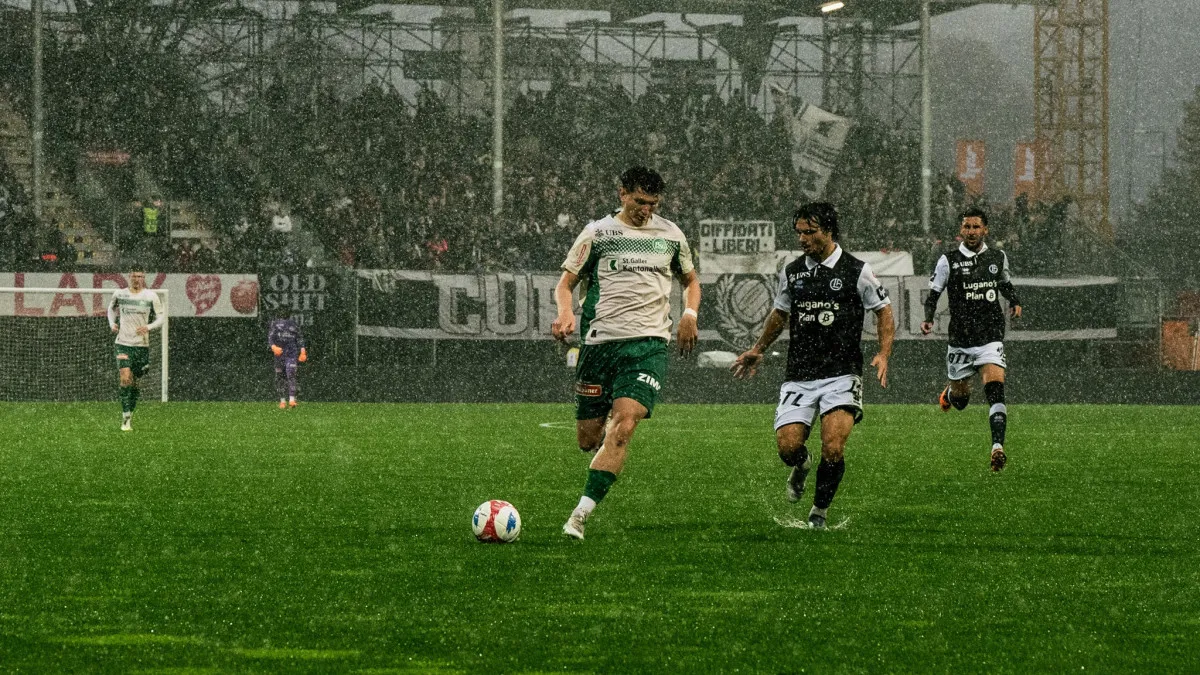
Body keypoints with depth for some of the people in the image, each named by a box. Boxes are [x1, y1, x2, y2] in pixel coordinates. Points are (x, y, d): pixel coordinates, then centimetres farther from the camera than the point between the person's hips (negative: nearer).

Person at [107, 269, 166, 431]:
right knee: (125, 378, -17)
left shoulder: (151, 296, -1)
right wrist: (112, 323, 6)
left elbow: (162, 317, 4)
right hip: (123, 343, -1)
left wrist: (149, 327, -14)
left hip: (142, 345, 1)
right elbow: (111, 307, 24)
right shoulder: (119, 294, 3)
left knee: (134, 382, 8)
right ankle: (125, 419, -16)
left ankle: (130, 414, 25)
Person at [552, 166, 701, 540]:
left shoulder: (670, 234, 12)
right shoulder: (597, 233, 4)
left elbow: (690, 280, 27)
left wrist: (690, 313, 6)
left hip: (649, 344, 0)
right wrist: (566, 313, -14)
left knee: (624, 424, -21)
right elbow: (565, 282, 7)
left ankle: (581, 513, -23)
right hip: (600, 341, 0)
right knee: (588, 440, 3)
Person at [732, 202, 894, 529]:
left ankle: (820, 510, 6)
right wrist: (758, 350, 30)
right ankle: (801, 466, 28)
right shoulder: (791, 272, 9)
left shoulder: (857, 271, -2)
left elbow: (884, 311, 6)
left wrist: (883, 354, -7)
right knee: (787, 446, -12)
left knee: (833, 447, -18)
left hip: (842, 375, -3)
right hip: (799, 376, 3)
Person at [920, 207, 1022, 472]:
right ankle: (950, 392, 51)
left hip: (991, 338, 0)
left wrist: (1014, 302, 7)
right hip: (960, 339, 0)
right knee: (960, 400, 12)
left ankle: (998, 447, -28)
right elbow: (933, 294, 3)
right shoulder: (948, 260, -2)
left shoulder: (998, 257, 7)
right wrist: (928, 319, -14)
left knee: (995, 388, -21)